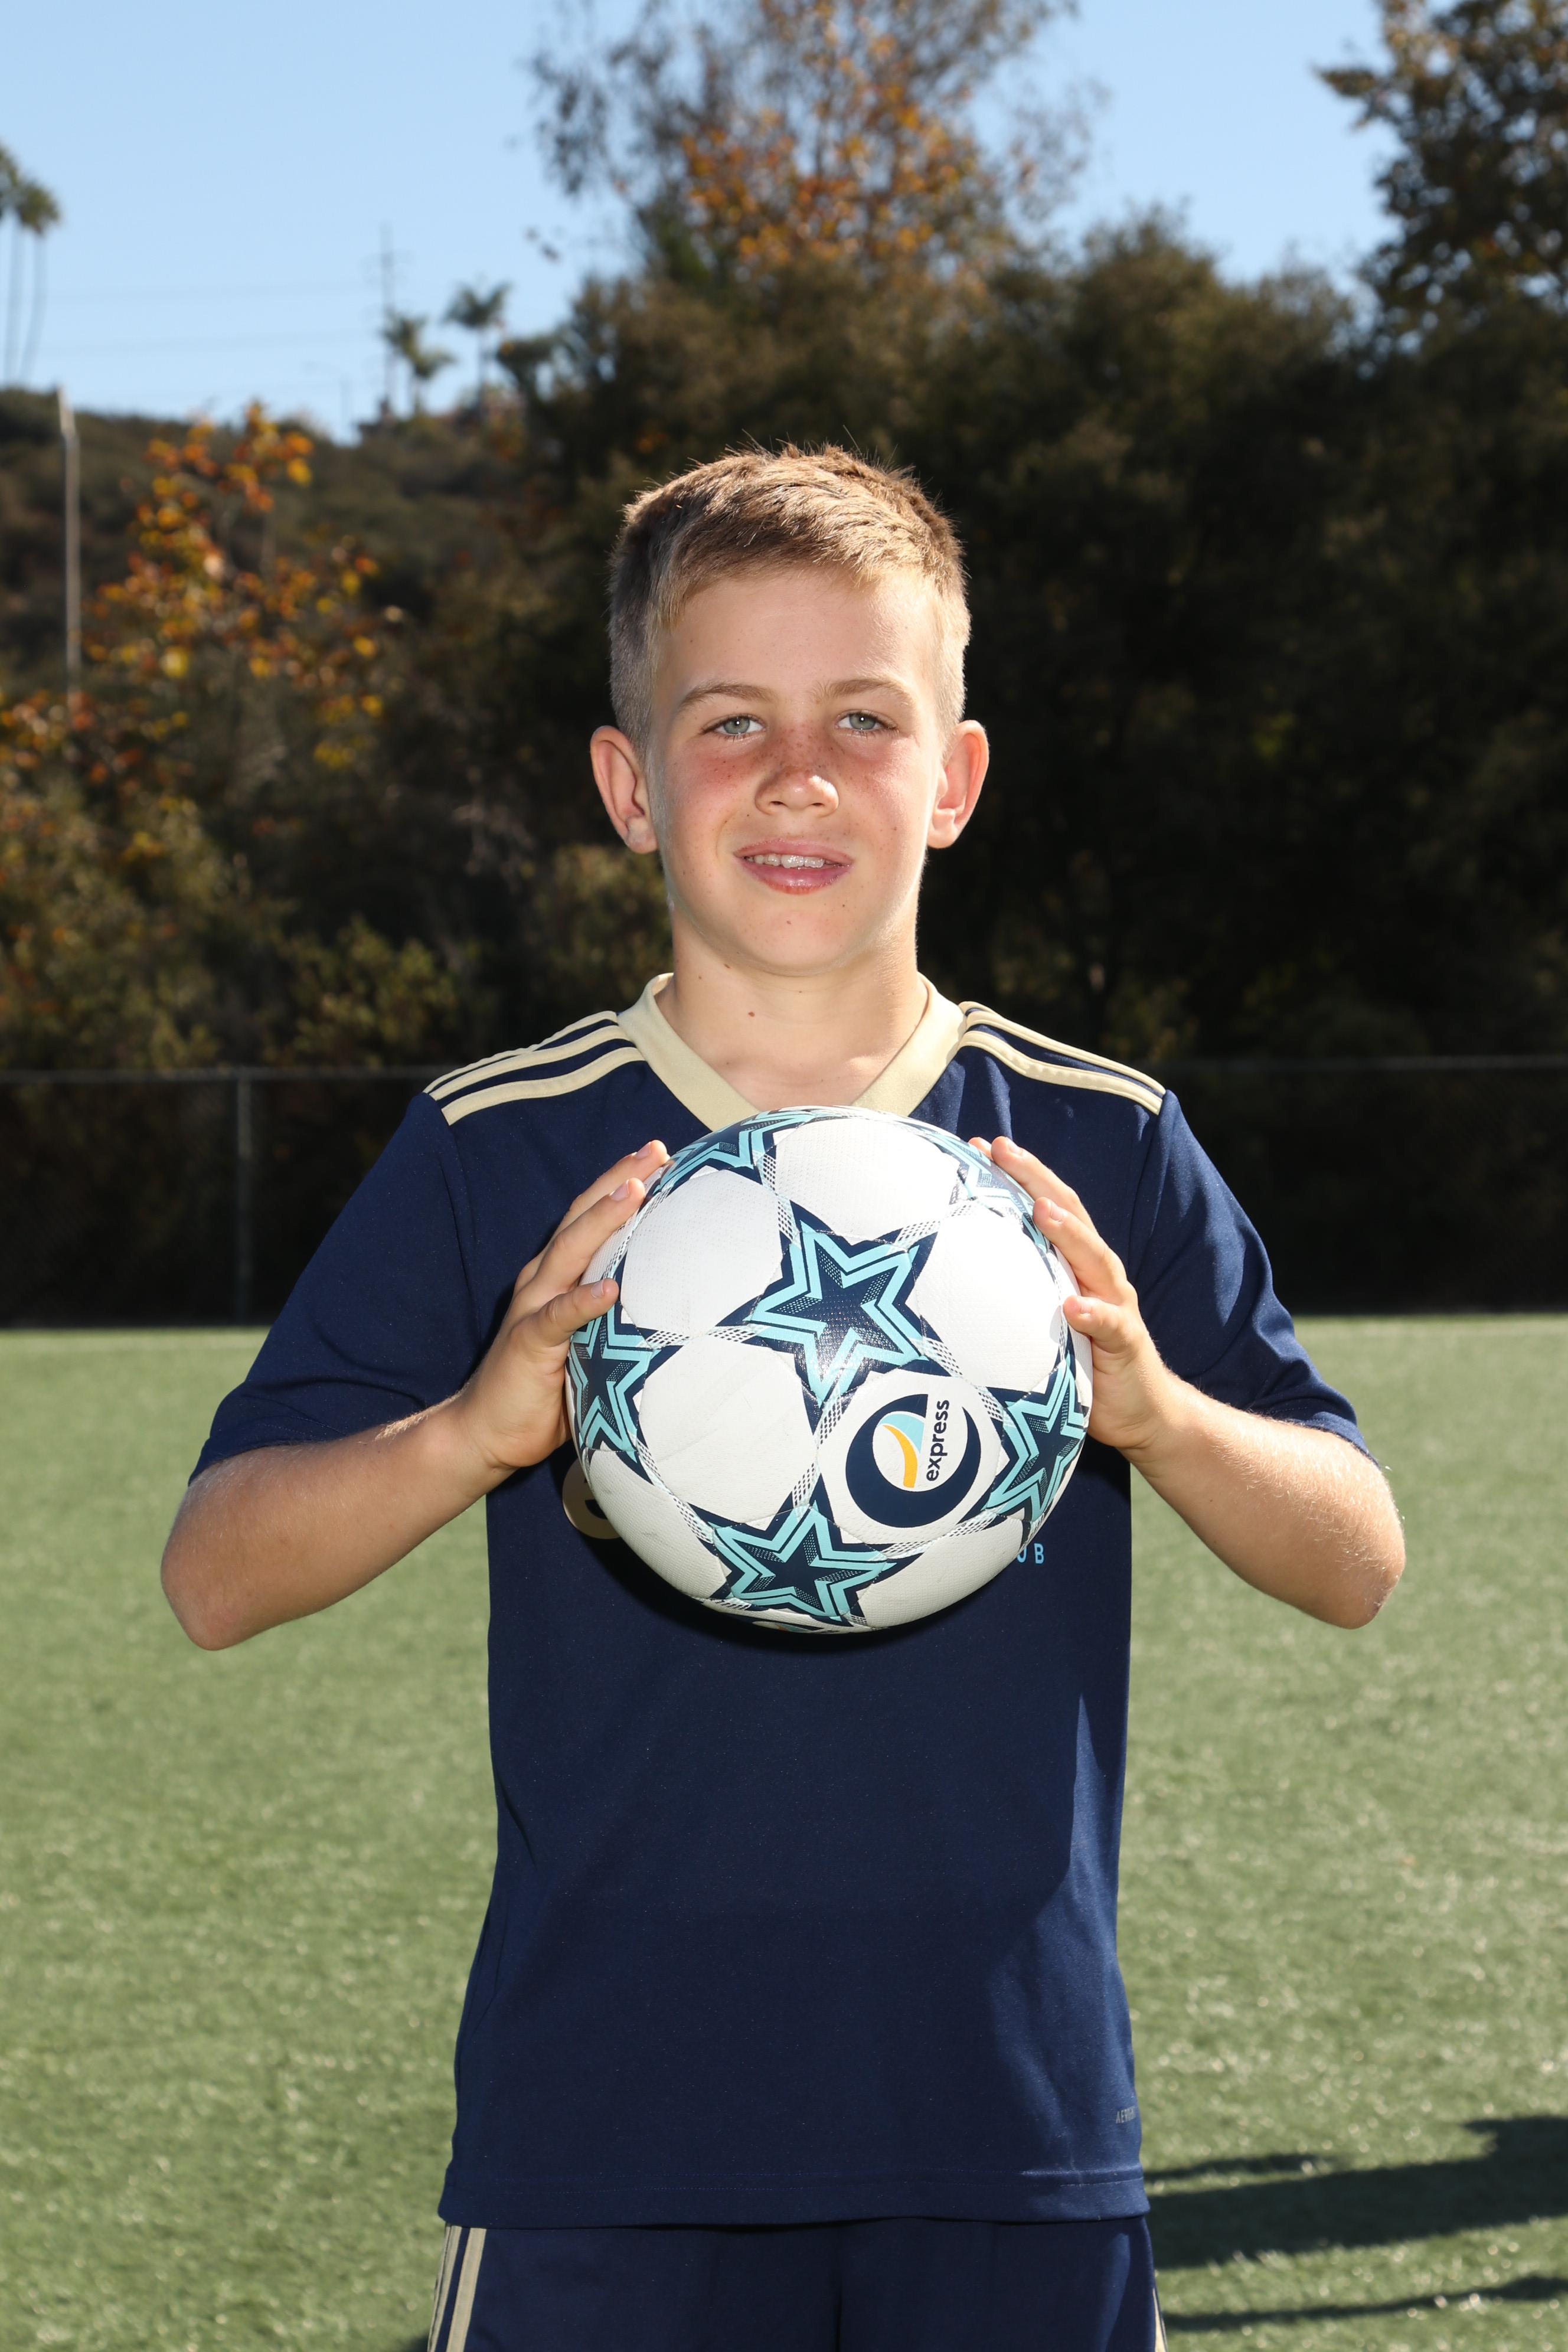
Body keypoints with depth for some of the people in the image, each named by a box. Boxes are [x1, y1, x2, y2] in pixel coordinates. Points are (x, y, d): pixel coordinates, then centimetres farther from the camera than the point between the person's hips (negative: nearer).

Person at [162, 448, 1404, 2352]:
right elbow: (216, 1578, -4)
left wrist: (1157, 1411, -17)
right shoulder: (493, 1155, 0)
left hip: (1016, 2150, 2)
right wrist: (479, 1427, -22)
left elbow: (1357, 1561, 3)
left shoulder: (1099, 1150, 4)